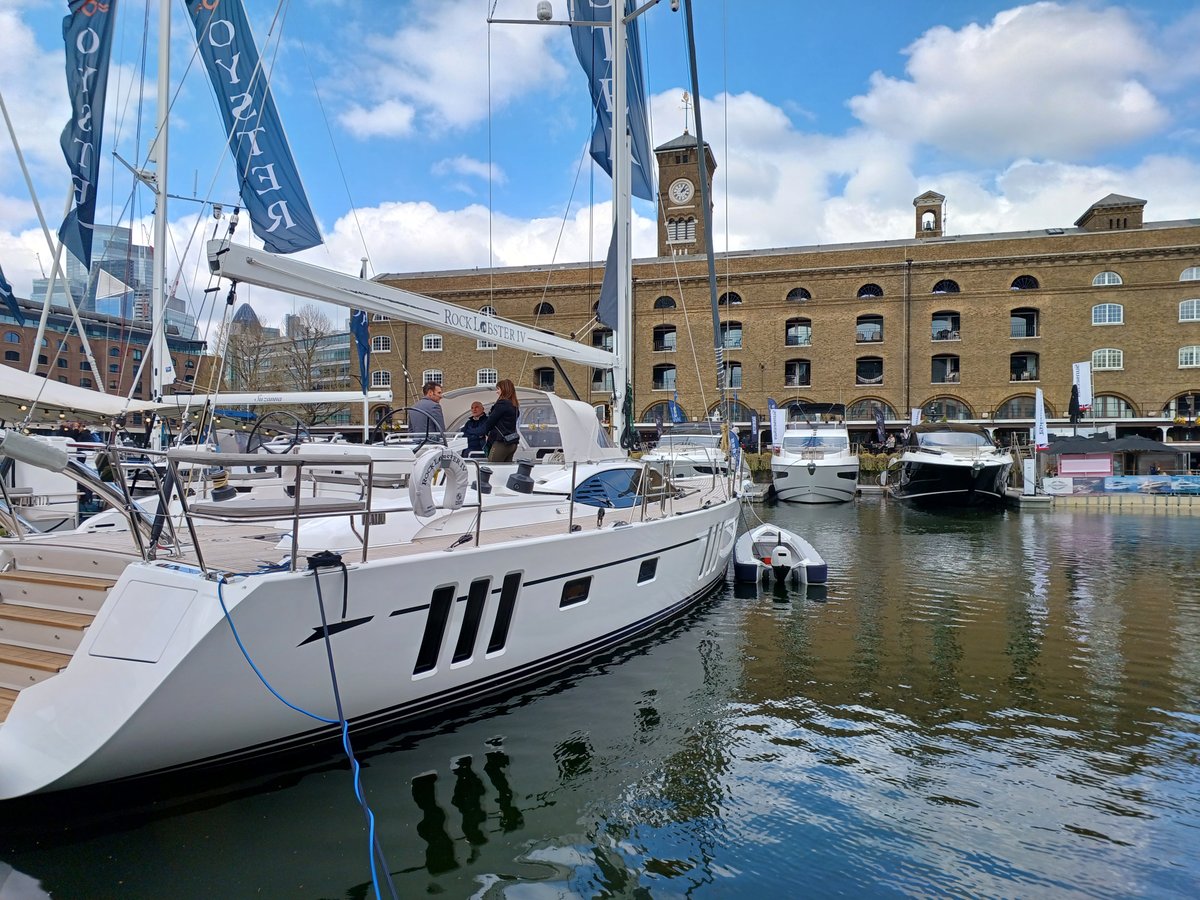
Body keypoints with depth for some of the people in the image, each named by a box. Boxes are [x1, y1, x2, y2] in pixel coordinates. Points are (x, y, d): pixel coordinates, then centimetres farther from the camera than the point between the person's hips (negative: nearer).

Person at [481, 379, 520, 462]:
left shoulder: (502, 404, -12)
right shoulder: (515, 405, 14)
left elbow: (490, 421, -8)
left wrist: (486, 432, 11)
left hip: (501, 443, -9)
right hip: (512, 443, 9)